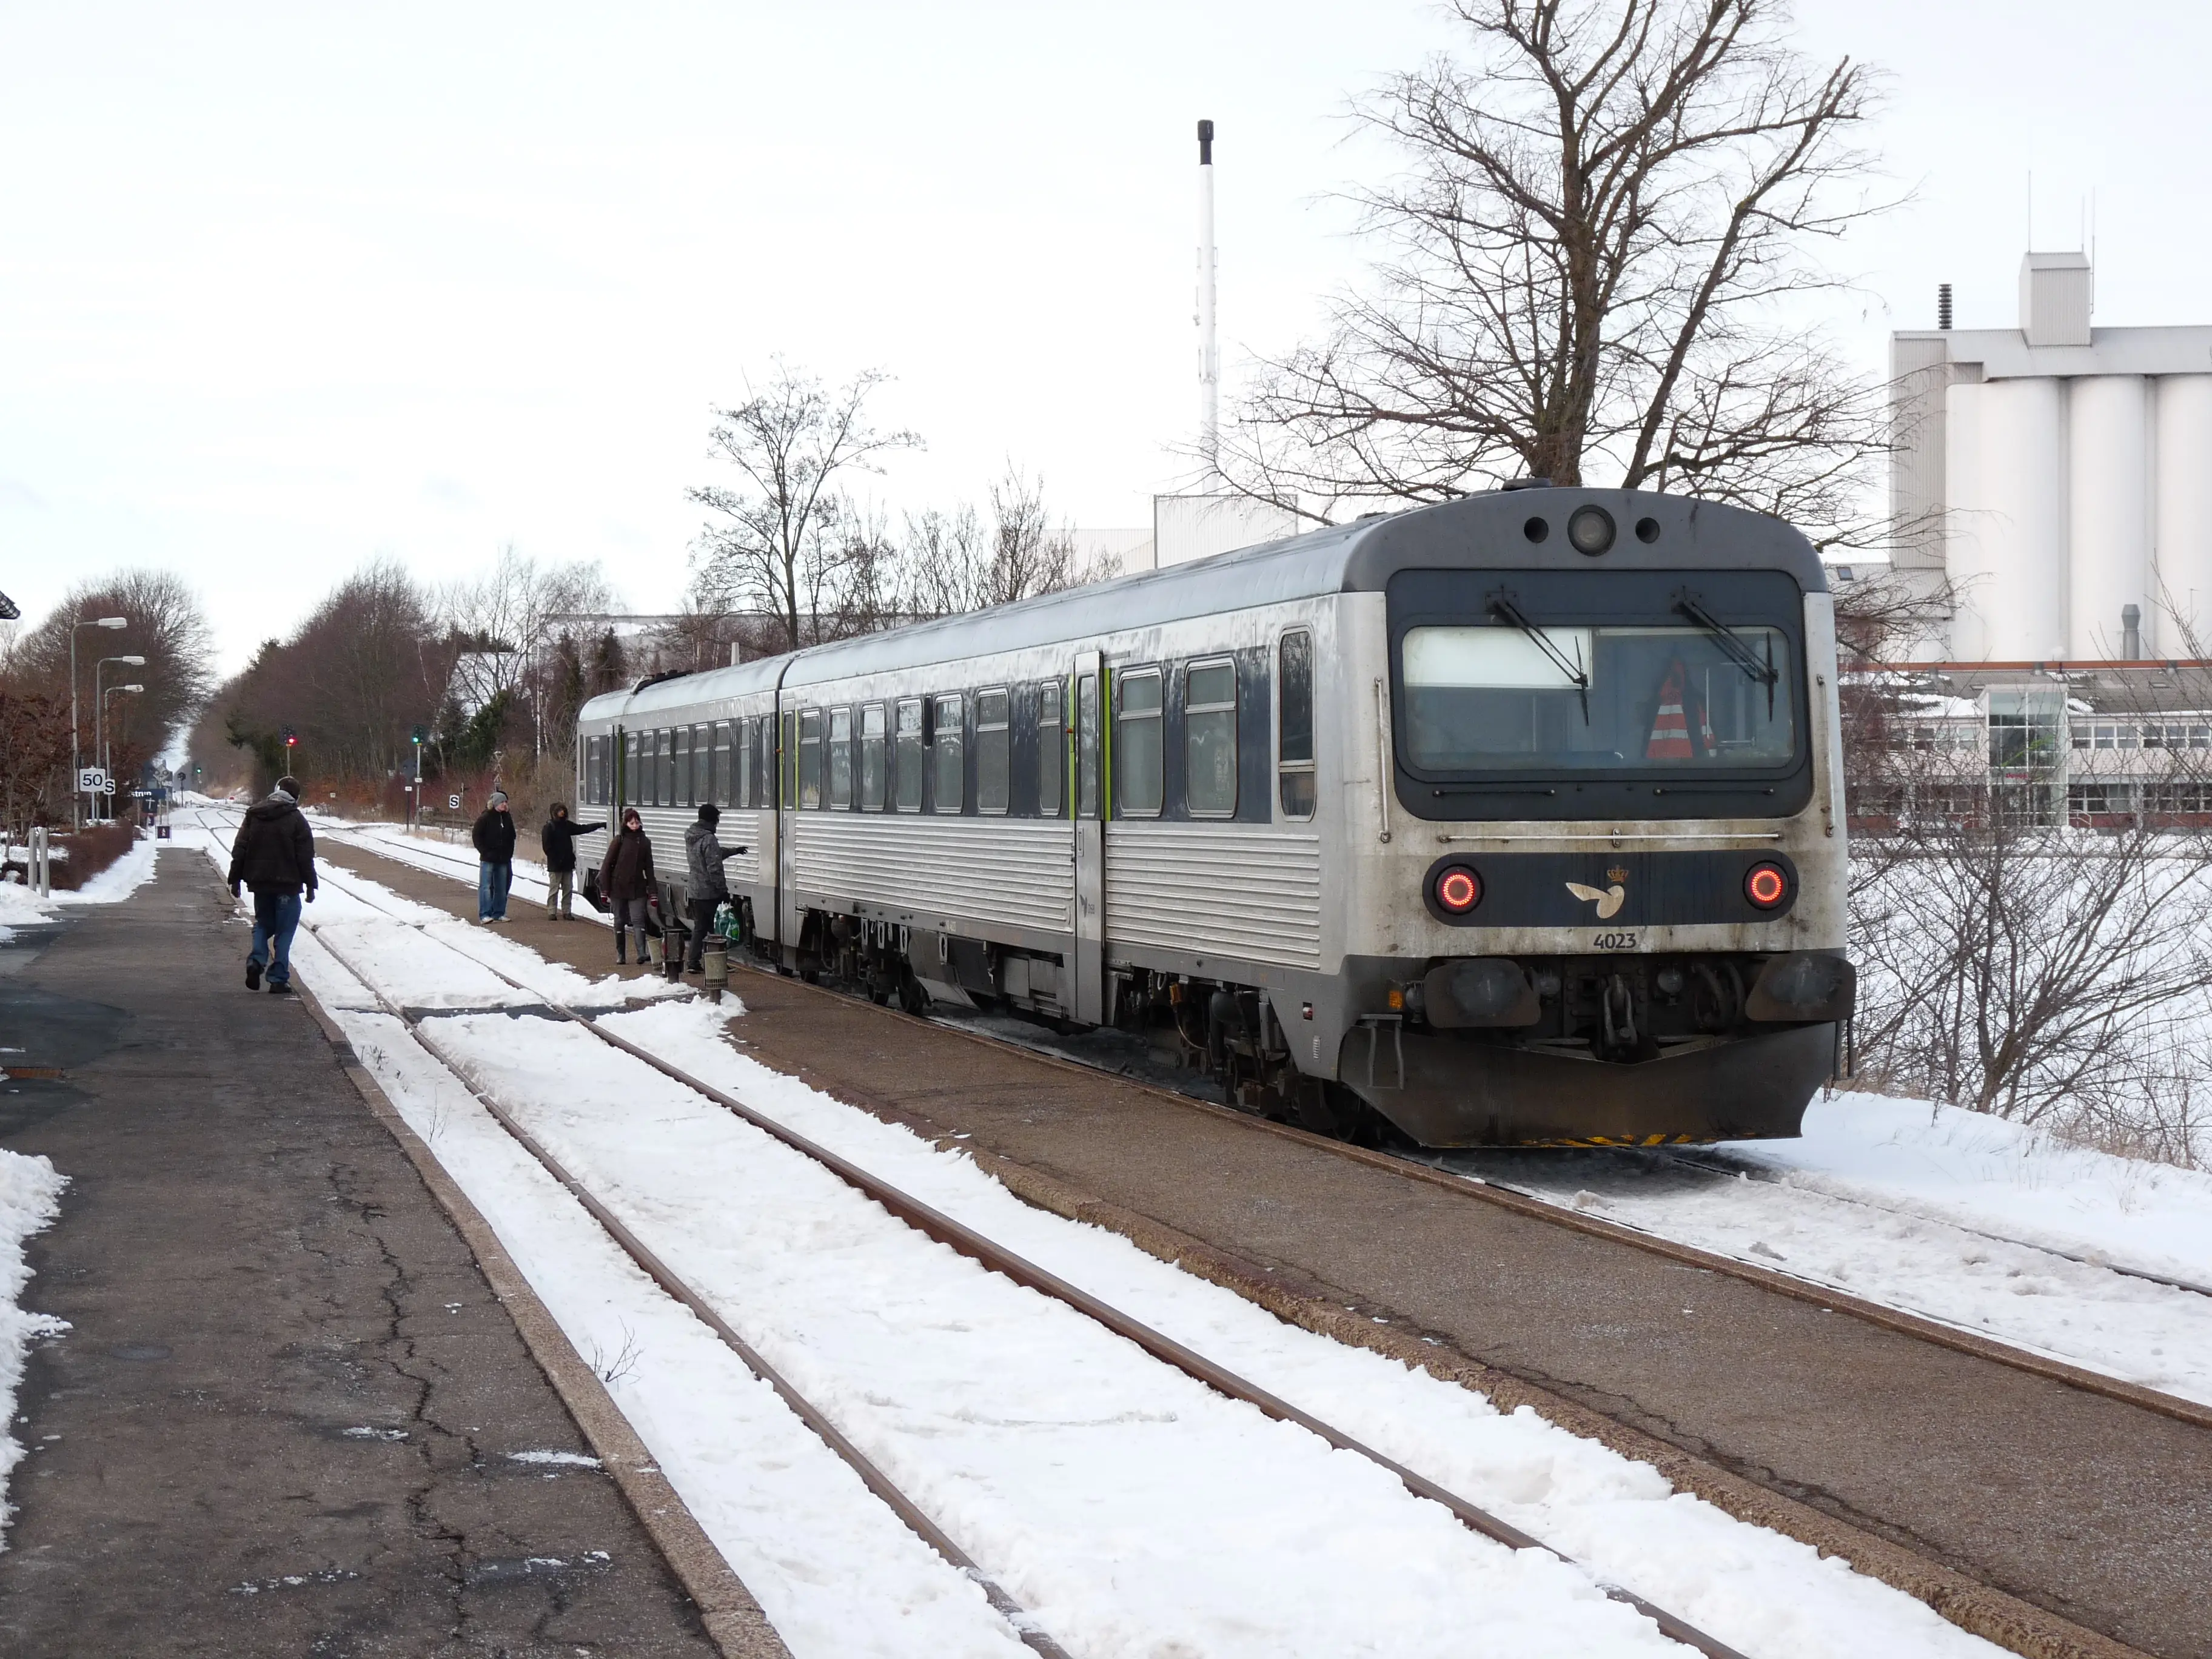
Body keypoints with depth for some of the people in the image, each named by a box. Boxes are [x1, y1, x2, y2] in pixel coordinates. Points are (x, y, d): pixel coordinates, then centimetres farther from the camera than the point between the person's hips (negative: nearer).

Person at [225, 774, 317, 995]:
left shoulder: (254, 815, 4)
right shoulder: (296, 819, -7)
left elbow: (239, 850, 6)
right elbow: (306, 856, -7)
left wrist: (235, 879, 11)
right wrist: (310, 885, 0)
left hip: (260, 883, 4)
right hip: (287, 885, -4)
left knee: (263, 924, 20)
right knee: (284, 931, 3)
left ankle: (257, 960, -5)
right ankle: (278, 979, -1)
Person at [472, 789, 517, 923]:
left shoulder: (507, 817, 9)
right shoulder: (485, 817, -7)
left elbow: (512, 837, 18)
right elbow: (476, 835, -6)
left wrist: (509, 853, 10)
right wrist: (484, 851, -11)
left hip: (503, 858, 6)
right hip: (488, 859, -6)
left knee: (501, 887, 8)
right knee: (486, 886, -5)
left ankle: (499, 913, 14)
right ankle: (485, 915, -5)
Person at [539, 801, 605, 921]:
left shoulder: (567, 825, 10)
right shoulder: (549, 828, -8)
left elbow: (583, 829, 10)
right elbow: (547, 847, -11)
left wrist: (601, 825, 6)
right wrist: (556, 859, -16)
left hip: (568, 864, 6)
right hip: (555, 866, -6)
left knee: (568, 889, 8)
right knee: (554, 889, -2)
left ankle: (567, 912, 14)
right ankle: (552, 913, 3)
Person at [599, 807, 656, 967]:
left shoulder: (644, 842, 5)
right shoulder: (619, 840, -5)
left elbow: (648, 867, 9)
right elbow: (607, 864, -4)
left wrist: (652, 890, 4)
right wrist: (605, 888, -7)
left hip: (637, 888, 1)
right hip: (618, 887, -1)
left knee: (638, 919, -11)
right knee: (620, 921, 7)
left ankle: (642, 953, -20)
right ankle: (620, 955, 16)